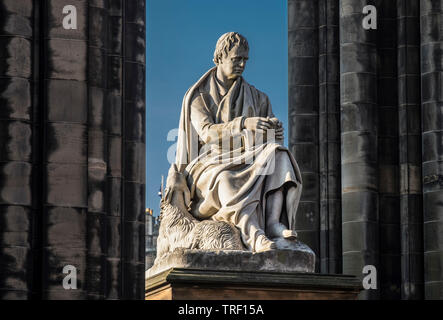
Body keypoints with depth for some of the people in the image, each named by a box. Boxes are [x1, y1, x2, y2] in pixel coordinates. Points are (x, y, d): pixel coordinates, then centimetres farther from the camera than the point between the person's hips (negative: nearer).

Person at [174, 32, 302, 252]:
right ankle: (253, 235, -62)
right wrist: (244, 124, -30)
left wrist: (276, 131, -22)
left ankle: (273, 222, -47)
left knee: (279, 155, -30)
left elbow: (273, 141, 6)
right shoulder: (198, 97, 6)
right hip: (209, 169, -3)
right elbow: (207, 133, -13)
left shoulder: (256, 98, 16)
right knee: (227, 181, -42)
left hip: (244, 166, 4)